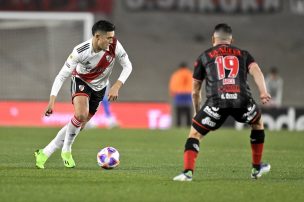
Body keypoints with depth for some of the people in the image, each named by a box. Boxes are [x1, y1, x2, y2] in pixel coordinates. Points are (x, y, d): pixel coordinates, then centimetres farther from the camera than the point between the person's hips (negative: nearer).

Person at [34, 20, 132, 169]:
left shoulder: (114, 46, -25)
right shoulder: (80, 51, -32)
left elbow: (127, 66, -12)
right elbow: (62, 75, -26)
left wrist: (116, 86, -27)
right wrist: (52, 100, -35)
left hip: (99, 87, 4)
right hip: (81, 81, -4)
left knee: (80, 124, 3)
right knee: (81, 115, -31)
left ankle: (45, 153, 14)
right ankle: (66, 150, -7)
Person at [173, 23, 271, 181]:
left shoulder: (204, 56, 25)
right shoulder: (242, 54, 27)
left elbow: (195, 92, 26)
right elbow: (256, 71, 5)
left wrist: (197, 112, 40)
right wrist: (263, 92, -8)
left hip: (217, 100, -1)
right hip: (242, 99, 1)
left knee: (195, 133, 12)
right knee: (257, 123, 31)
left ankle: (187, 172, -9)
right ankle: (257, 168, 36)